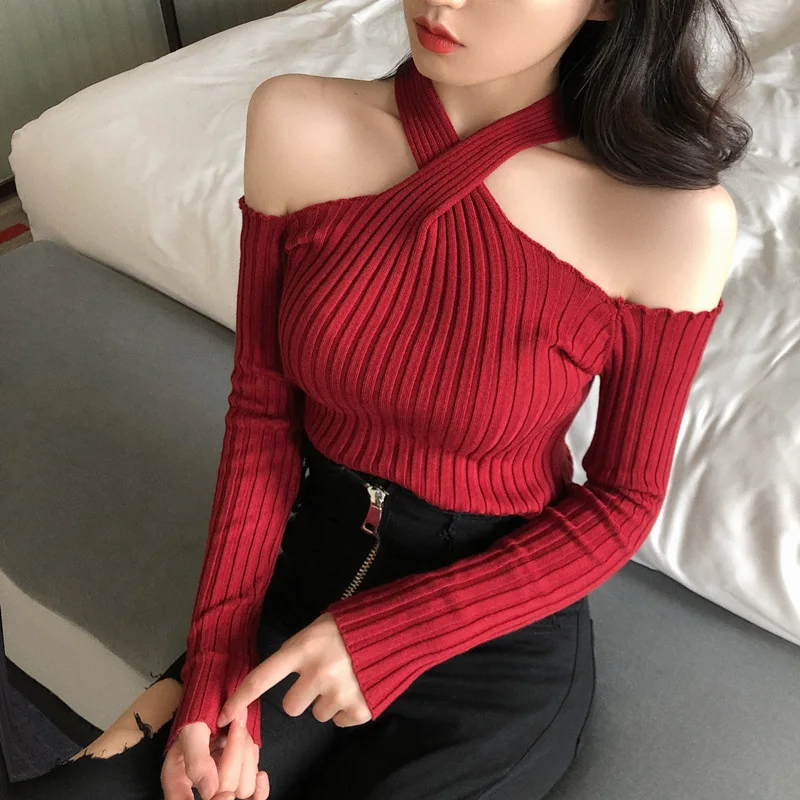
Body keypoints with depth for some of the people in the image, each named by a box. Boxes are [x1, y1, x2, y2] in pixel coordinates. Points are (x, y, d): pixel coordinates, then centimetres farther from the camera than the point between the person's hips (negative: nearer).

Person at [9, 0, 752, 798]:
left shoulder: (674, 220, -21)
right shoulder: (294, 125, -12)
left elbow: (621, 503, -9)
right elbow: (262, 409, -6)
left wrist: (386, 638, -16)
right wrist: (216, 670, -10)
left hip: (498, 635, -1)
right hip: (307, 571, 3)